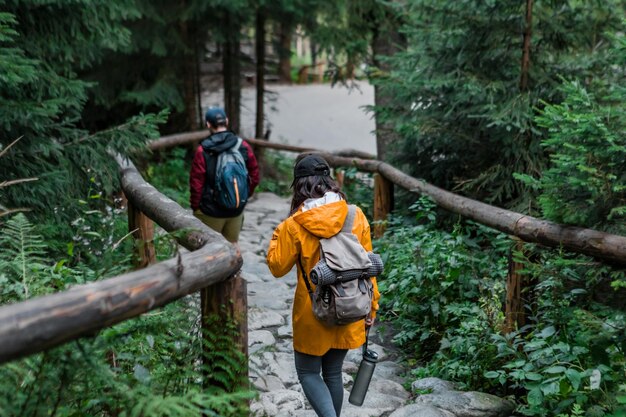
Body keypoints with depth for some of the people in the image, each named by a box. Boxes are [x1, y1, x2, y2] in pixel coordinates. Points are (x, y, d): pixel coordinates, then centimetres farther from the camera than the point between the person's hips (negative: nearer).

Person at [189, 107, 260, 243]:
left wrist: (195, 206, 1)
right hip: (236, 210, 3)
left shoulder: (203, 150, -14)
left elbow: (196, 182, -11)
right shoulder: (243, 146, -4)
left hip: (210, 211, -3)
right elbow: (254, 176, 1)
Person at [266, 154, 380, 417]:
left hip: (313, 314, -4)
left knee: (308, 372, 13)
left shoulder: (295, 225, -16)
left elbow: (277, 266, -4)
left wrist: (278, 234, 10)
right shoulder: (356, 216, -7)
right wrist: (371, 306, 9)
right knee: (333, 373, 19)